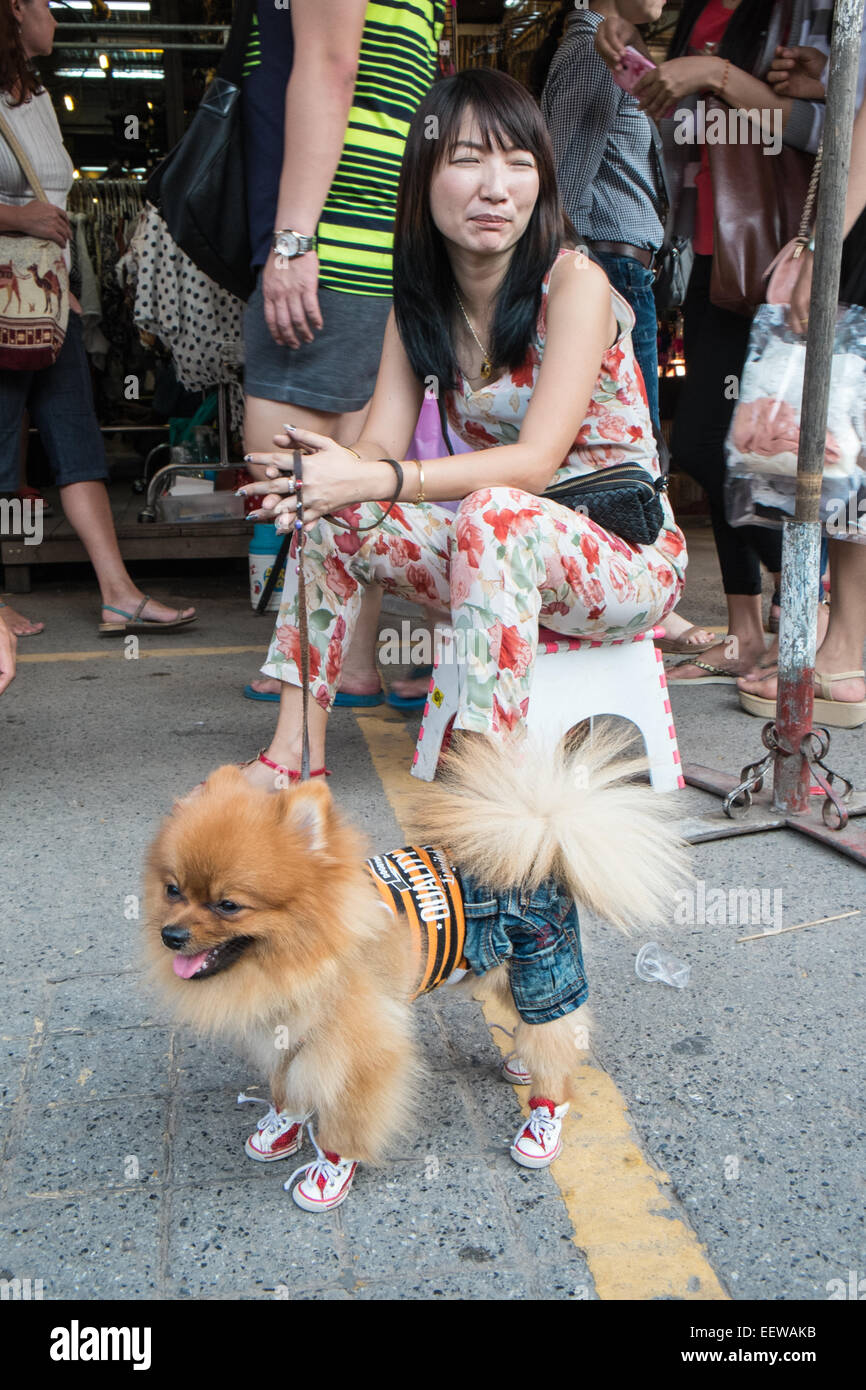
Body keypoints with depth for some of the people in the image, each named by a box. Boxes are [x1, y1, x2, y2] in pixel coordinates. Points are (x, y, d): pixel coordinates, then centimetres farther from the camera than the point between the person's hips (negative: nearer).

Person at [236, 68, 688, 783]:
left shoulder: (573, 283, -15)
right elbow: (381, 444, -5)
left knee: (494, 514, -36)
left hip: (627, 557, -6)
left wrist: (373, 480, -35)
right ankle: (297, 751, -8)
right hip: (502, 551, 6)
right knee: (331, 515, -11)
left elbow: (535, 461, -25)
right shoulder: (420, 299, 4)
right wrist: (327, 471, -29)